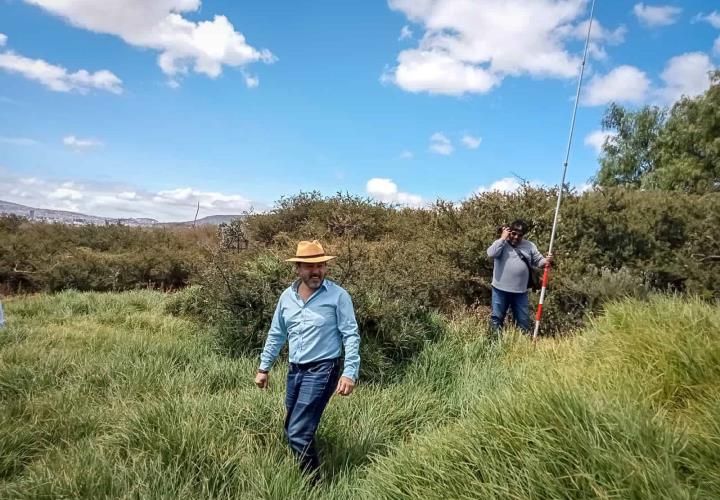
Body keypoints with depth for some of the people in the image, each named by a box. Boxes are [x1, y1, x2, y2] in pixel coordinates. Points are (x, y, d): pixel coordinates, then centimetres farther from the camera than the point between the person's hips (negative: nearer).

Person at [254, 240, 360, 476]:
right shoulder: (287, 296, 5)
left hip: (322, 371, -6)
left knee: (298, 432, -10)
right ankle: (303, 471, 37)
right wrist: (264, 368, 14)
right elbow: (276, 335, 14)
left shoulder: (338, 295, -11)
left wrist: (350, 373, -18)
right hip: (294, 371, 6)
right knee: (292, 429, 17)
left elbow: (351, 336, -10)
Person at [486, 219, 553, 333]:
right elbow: (491, 253, -21)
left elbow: (538, 261, 9)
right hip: (500, 290, -3)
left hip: (520, 292, 3)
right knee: (497, 319, 9)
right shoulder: (501, 243, -2)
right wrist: (503, 238, -15)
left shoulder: (529, 246, 8)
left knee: (523, 321, 12)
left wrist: (546, 261, -14)